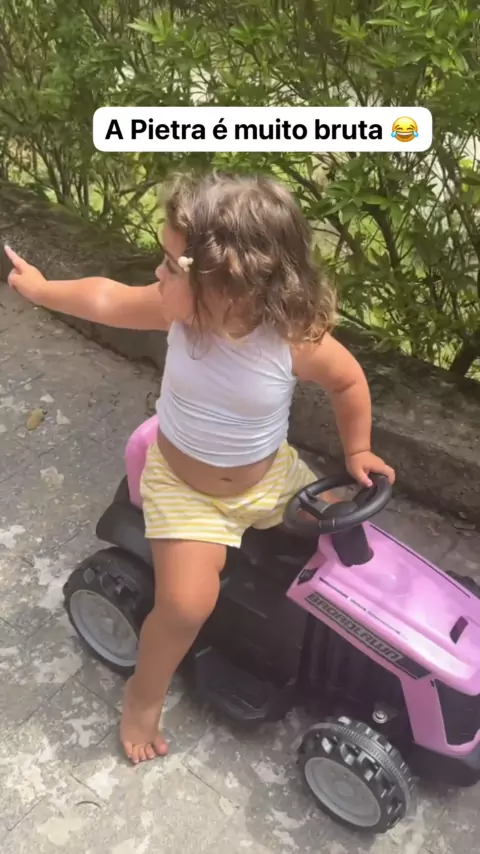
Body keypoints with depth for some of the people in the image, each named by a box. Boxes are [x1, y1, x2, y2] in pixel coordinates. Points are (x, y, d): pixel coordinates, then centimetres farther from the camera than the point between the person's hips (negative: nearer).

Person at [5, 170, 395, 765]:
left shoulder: (295, 339, -29)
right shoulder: (180, 310, -22)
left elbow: (348, 382, -9)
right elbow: (106, 299, -3)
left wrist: (357, 453, -4)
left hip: (268, 477, 1)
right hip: (183, 486, -1)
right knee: (185, 606, -15)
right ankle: (144, 694, 16)